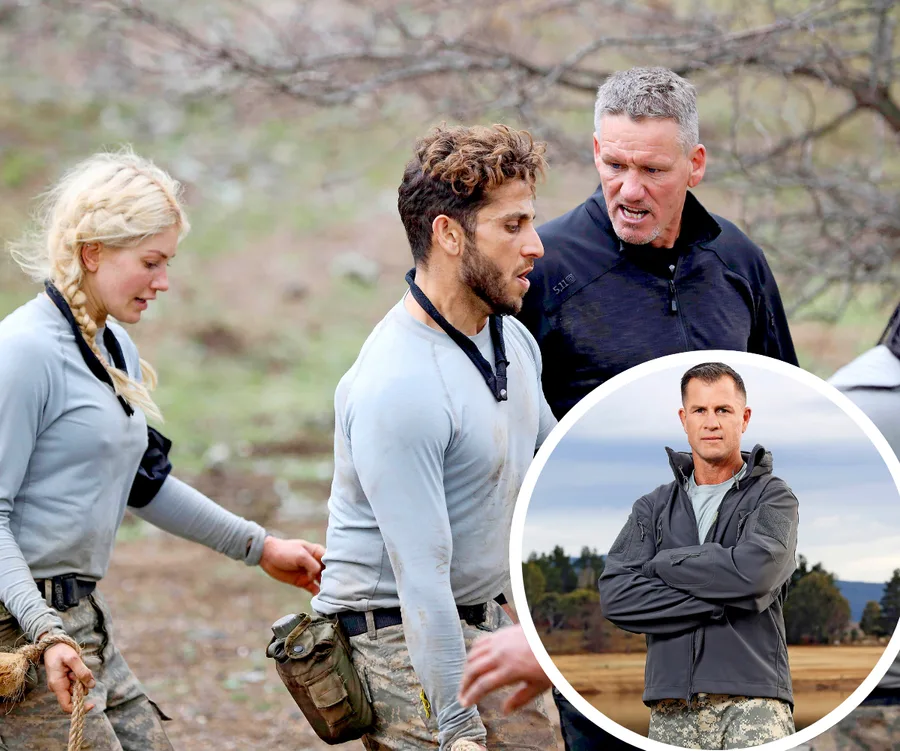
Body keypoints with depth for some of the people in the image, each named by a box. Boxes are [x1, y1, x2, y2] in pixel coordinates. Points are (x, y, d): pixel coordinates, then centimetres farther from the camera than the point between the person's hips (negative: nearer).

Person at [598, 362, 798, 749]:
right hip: (671, 707, 3)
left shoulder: (773, 497, 8)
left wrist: (661, 565, -2)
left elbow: (755, 571, -13)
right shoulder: (653, 507, 16)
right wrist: (719, 603, -8)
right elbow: (616, 596, 0)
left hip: (751, 703, -3)